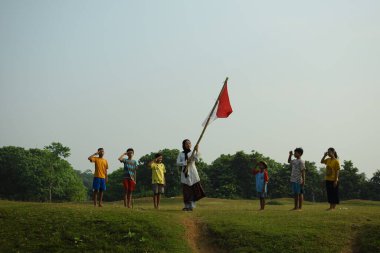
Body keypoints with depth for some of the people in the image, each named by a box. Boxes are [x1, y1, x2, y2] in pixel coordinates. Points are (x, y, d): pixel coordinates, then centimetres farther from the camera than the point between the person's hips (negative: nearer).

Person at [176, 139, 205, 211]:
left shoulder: (193, 153, 6)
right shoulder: (181, 154, 8)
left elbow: (197, 160, -12)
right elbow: (178, 163, 0)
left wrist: (196, 151, -21)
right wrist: (185, 162, -14)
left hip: (193, 173, -1)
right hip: (184, 173, 1)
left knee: (193, 189, -8)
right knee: (186, 190, 1)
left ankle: (191, 206, -5)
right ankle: (187, 206, 7)